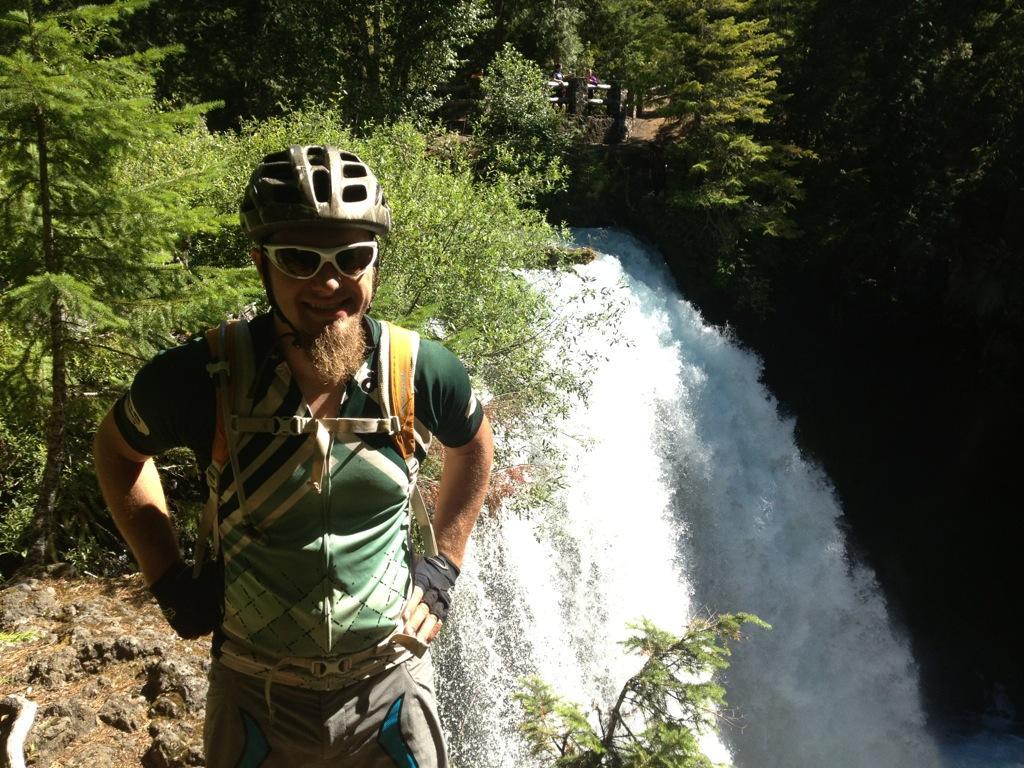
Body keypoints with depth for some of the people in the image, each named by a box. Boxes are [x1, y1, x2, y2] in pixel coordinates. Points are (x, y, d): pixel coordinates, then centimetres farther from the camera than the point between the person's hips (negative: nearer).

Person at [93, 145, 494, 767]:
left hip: (388, 688, 1)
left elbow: (472, 444, 7)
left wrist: (445, 565, 3)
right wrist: (168, 579, -2)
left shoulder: (420, 371, -16)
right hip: (256, 693, 0)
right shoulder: (203, 377, -20)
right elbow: (119, 448, 2)